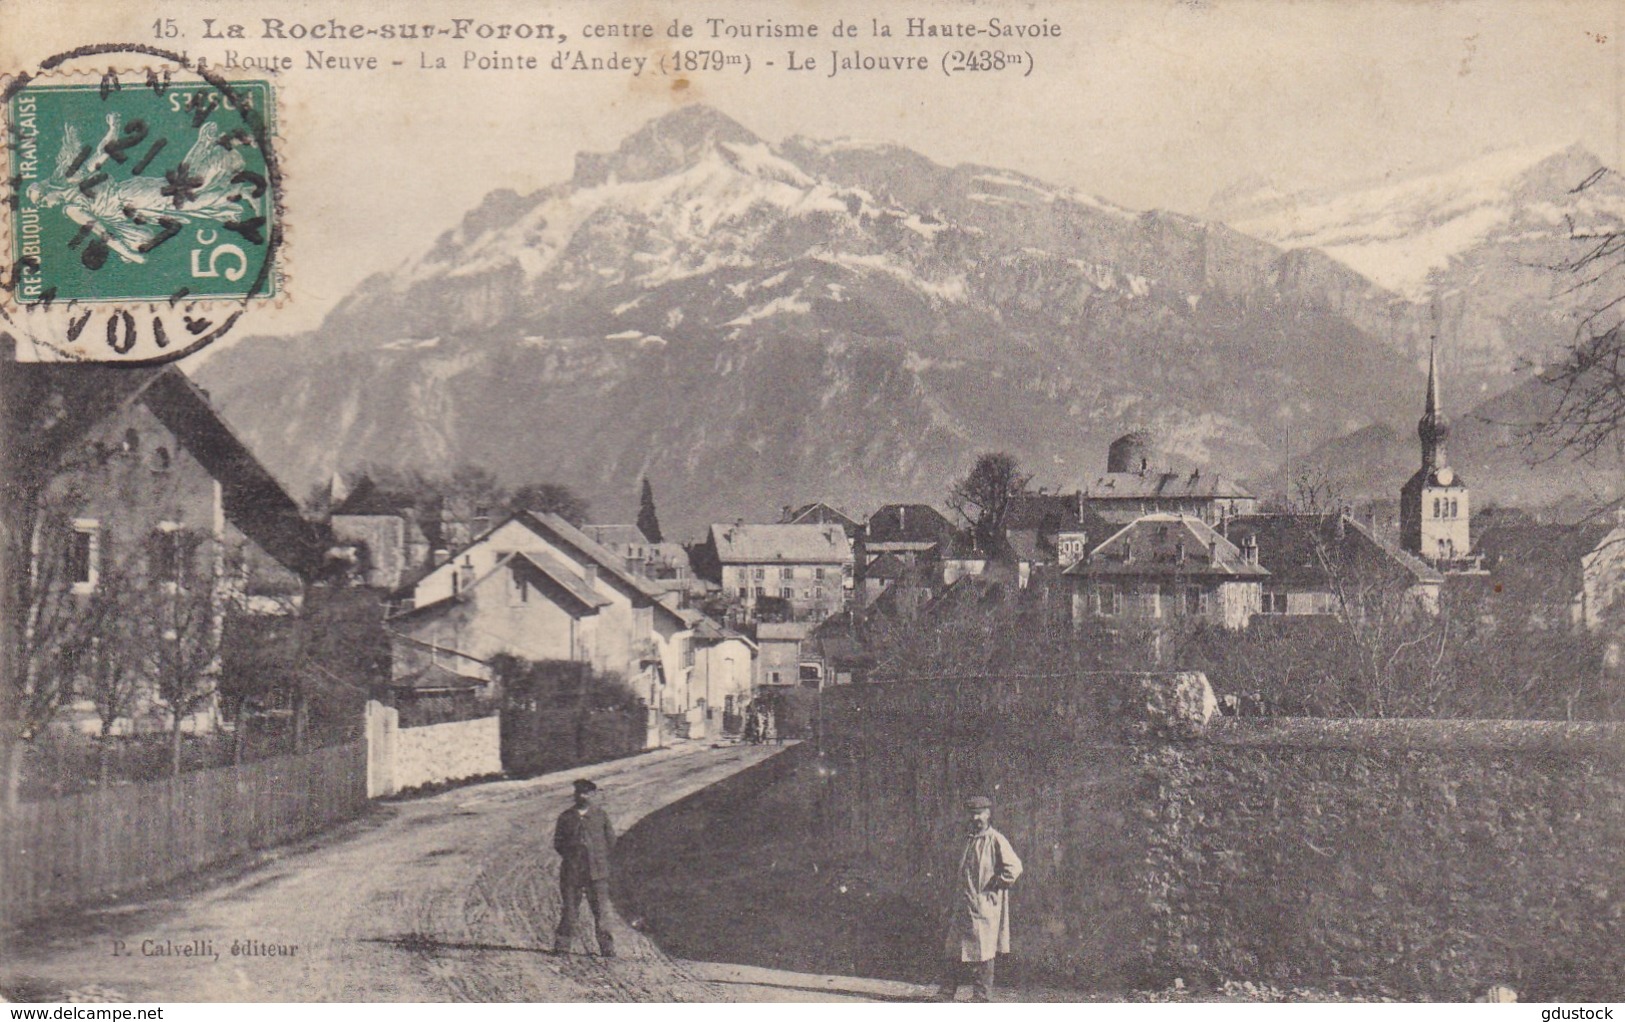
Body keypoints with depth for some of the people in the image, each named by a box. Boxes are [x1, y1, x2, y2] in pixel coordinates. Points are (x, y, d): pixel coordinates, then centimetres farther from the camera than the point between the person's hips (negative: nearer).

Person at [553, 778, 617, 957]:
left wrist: (599, 858, 7)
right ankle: (562, 945, 7)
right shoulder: (566, 817, 8)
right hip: (571, 870, 0)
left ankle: (607, 947, 1)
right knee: (569, 909, 0)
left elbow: (611, 840, 12)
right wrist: (570, 857, 3)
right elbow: (557, 842, 12)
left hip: (596, 870, 0)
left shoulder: (600, 814, 7)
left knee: (601, 909, -2)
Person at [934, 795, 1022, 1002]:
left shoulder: (996, 841, -7)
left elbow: (1014, 868, -16)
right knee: (952, 951, 7)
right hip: (961, 907, 8)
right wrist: (951, 903, 17)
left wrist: (992, 886, -13)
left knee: (982, 953, -2)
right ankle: (945, 994, 12)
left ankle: (982, 997, 4)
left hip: (984, 906, -7)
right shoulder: (968, 841, 16)